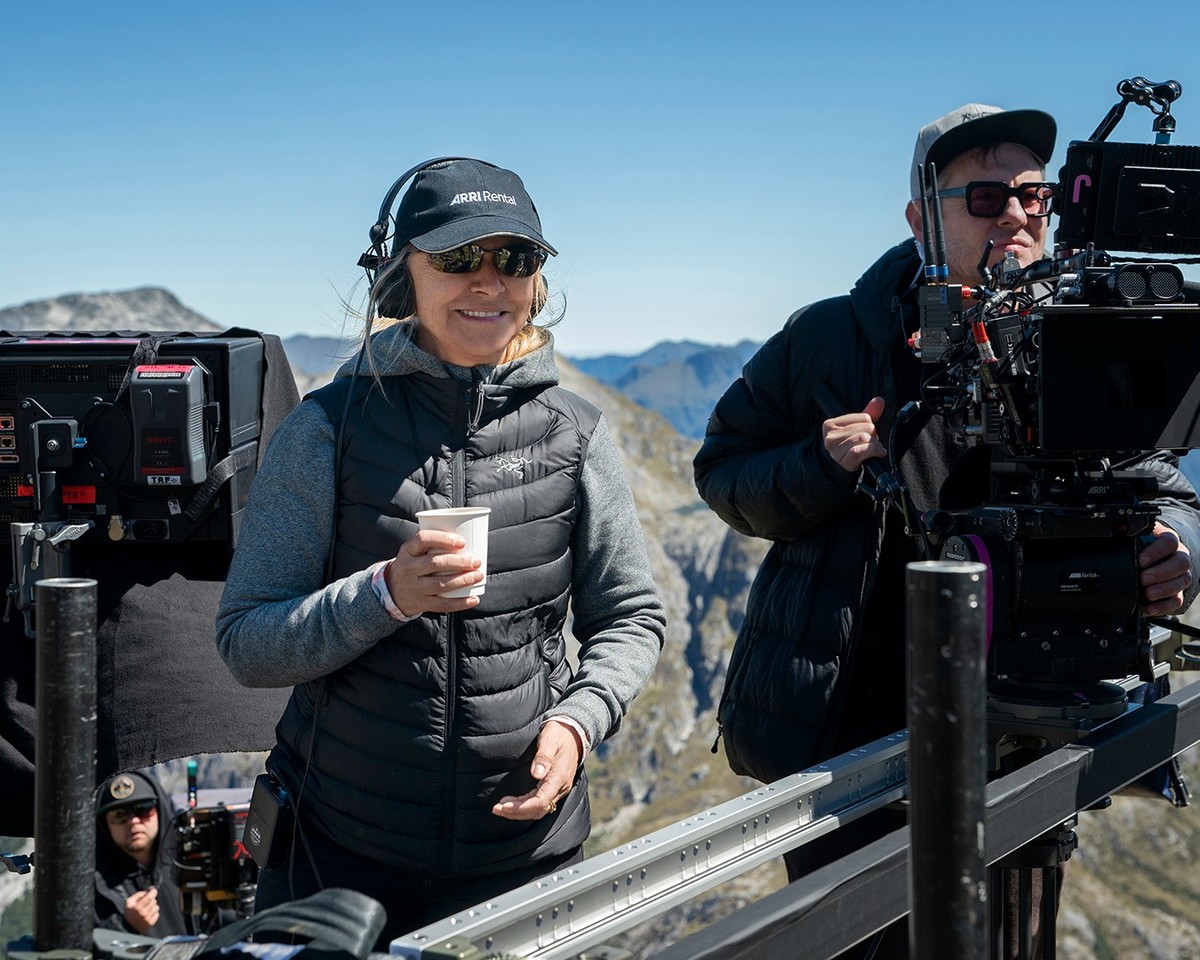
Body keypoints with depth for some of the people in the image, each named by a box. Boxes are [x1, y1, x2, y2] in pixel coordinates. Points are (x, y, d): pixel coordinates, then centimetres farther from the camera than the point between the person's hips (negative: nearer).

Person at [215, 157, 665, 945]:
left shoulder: (574, 434, 1)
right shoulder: (330, 428, -5)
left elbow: (630, 618, 8)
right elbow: (246, 644, -7)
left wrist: (578, 719, -11)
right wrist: (386, 594, -23)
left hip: (524, 842, 2)